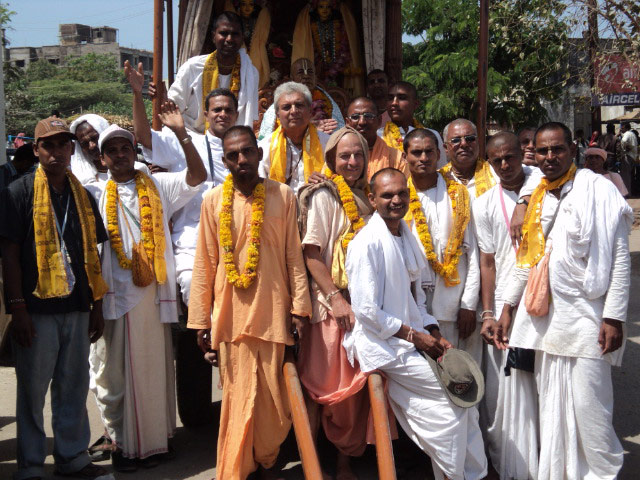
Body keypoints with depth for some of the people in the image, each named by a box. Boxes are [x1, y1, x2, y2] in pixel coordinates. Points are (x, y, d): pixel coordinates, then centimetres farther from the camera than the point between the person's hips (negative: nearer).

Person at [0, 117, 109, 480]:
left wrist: (97, 306, 10)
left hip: (76, 307, 4)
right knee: (33, 388, 5)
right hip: (38, 307, -4)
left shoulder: (83, 196, 10)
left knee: (74, 387, 12)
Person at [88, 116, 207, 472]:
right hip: (113, 293, 0)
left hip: (152, 292, 0)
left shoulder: (158, 186, 9)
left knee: (152, 368, 8)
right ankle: (120, 442, 18)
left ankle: (151, 440, 20)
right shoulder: (96, 195, 10)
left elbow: (197, 175, -3)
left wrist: (180, 133, -11)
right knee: (114, 370, 5)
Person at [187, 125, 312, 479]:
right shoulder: (214, 201, 2)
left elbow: (294, 256, 4)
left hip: (273, 311, 0)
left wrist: (299, 308, 0)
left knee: (273, 397, 7)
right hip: (232, 313, 0)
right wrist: (201, 320, 2)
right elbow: (204, 264, 3)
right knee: (239, 398, 3)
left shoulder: (283, 196, 2)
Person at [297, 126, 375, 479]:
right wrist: (335, 298, -20)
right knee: (327, 386, -4)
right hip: (332, 306, -6)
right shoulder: (324, 195, -6)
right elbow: (311, 254, -13)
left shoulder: (364, 196, 14)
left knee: (357, 386, 10)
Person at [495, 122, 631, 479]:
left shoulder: (598, 190, -5)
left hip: (586, 316, -5)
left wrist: (614, 317, -13)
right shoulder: (535, 196, 12)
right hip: (545, 315, 5)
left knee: (587, 406, -4)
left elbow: (620, 259, -8)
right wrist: (508, 309, 14)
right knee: (551, 406, 10)